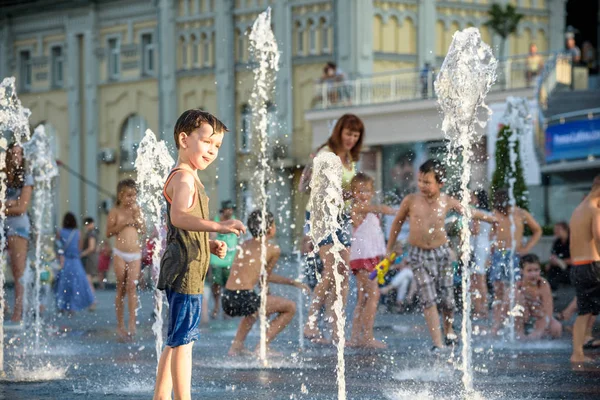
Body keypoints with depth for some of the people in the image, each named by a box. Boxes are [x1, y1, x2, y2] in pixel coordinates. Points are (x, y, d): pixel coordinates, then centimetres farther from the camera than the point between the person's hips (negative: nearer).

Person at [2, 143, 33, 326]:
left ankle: (17, 316, -4)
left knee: (19, 274, -3)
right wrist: (8, 203, -13)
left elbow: (21, 208, -4)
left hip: (17, 226, -2)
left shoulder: (25, 178, 4)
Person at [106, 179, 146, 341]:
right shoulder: (115, 212, 0)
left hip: (135, 254, 2)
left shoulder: (136, 210, 10)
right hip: (120, 254, -2)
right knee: (121, 289, 2)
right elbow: (108, 233, -5)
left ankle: (132, 323, -17)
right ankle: (120, 325, 7)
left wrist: (137, 218, -5)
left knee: (132, 287, -10)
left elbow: (143, 231, 9)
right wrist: (123, 223, -14)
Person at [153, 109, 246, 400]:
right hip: (185, 269, -11)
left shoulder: (189, 180, 21)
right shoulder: (183, 178, -12)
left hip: (183, 271, 11)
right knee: (183, 341, -10)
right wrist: (218, 226, -43)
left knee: (175, 341, 16)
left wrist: (211, 245, 13)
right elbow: (179, 216, -32)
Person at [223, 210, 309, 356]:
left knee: (257, 305, 41)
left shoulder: (246, 244, 21)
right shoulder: (273, 249, 0)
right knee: (290, 307, 11)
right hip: (244, 299, -7)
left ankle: (236, 345, 27)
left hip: (227, 300, 7)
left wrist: (293, 282, 34)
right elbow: (265, 277, 6)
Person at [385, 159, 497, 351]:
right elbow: (397, 223, 7)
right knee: (428, 300, -9)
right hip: (418, 255, -2)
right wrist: (389, 250, 12)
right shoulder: (410, 201, -8)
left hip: (441, 252, 2)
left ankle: (449, 330, 35)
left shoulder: (447, 202, -4)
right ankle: (437, 343, -9)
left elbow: (469, 211, 14)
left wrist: (491, 218, 26)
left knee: (446, 298, 6)